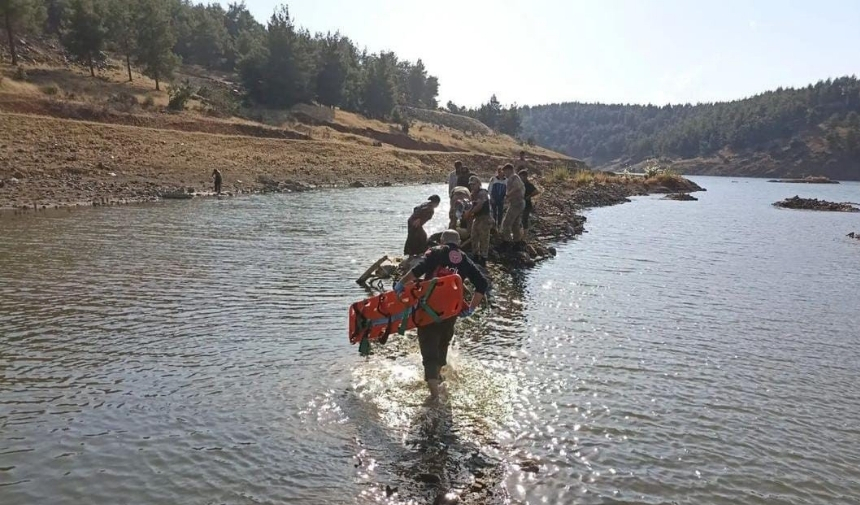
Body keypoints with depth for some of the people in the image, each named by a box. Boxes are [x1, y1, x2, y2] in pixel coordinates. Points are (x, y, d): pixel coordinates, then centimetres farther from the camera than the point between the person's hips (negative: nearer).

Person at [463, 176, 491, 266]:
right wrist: (471, 215, -4)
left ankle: (483, 259, 1)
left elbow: (479, 206, -25)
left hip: (485, 218, -9)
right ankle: (476, 257, 23)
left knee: (484, 239, -4)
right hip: (477, 218, 10)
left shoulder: (482, 193, -16)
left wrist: (469, 214, -18)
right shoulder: (473, 194, 12)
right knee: (474, 238, 12)